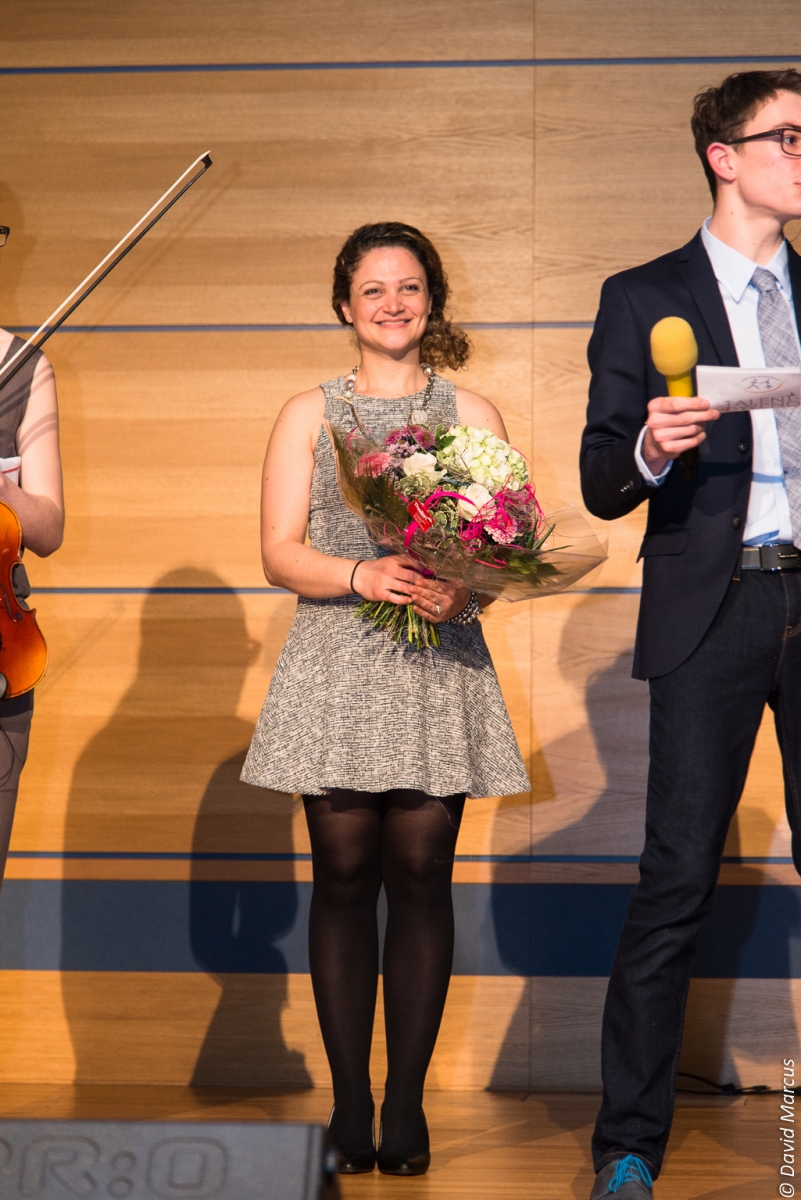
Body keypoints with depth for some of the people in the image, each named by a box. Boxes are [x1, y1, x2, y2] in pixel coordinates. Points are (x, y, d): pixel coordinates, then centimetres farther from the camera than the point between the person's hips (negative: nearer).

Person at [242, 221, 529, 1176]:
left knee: (420, 874, -4)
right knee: (343, 874, -4)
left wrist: (464, 589, -16)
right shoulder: (308, 416, 11)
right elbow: (280, 553, 3)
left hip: (438, 668, 0)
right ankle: (349, 1102, 3)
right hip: (337, 667, 0)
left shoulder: (471, 414, 12)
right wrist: (364, 576, -15)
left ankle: (406, 1102, 2)